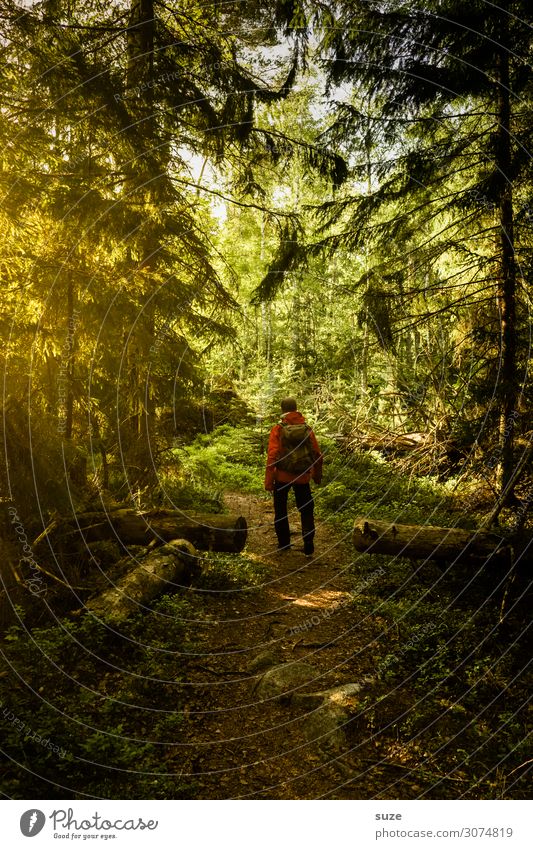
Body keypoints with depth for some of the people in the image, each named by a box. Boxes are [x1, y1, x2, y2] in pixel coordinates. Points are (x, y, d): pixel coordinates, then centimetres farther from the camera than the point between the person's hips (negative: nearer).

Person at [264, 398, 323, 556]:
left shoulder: (278, 430, -7)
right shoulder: (307, 429, 0)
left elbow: (272, 456, -14)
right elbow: (317, 454, 3)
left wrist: (268, 480, -10)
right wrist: (317, 475, 16)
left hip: (282, 476, -1)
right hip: (302, 477, 2)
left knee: (280, 510, 17)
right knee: (306, 511, 11)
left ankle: (283, 543, 22)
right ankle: (308, 547, 8)